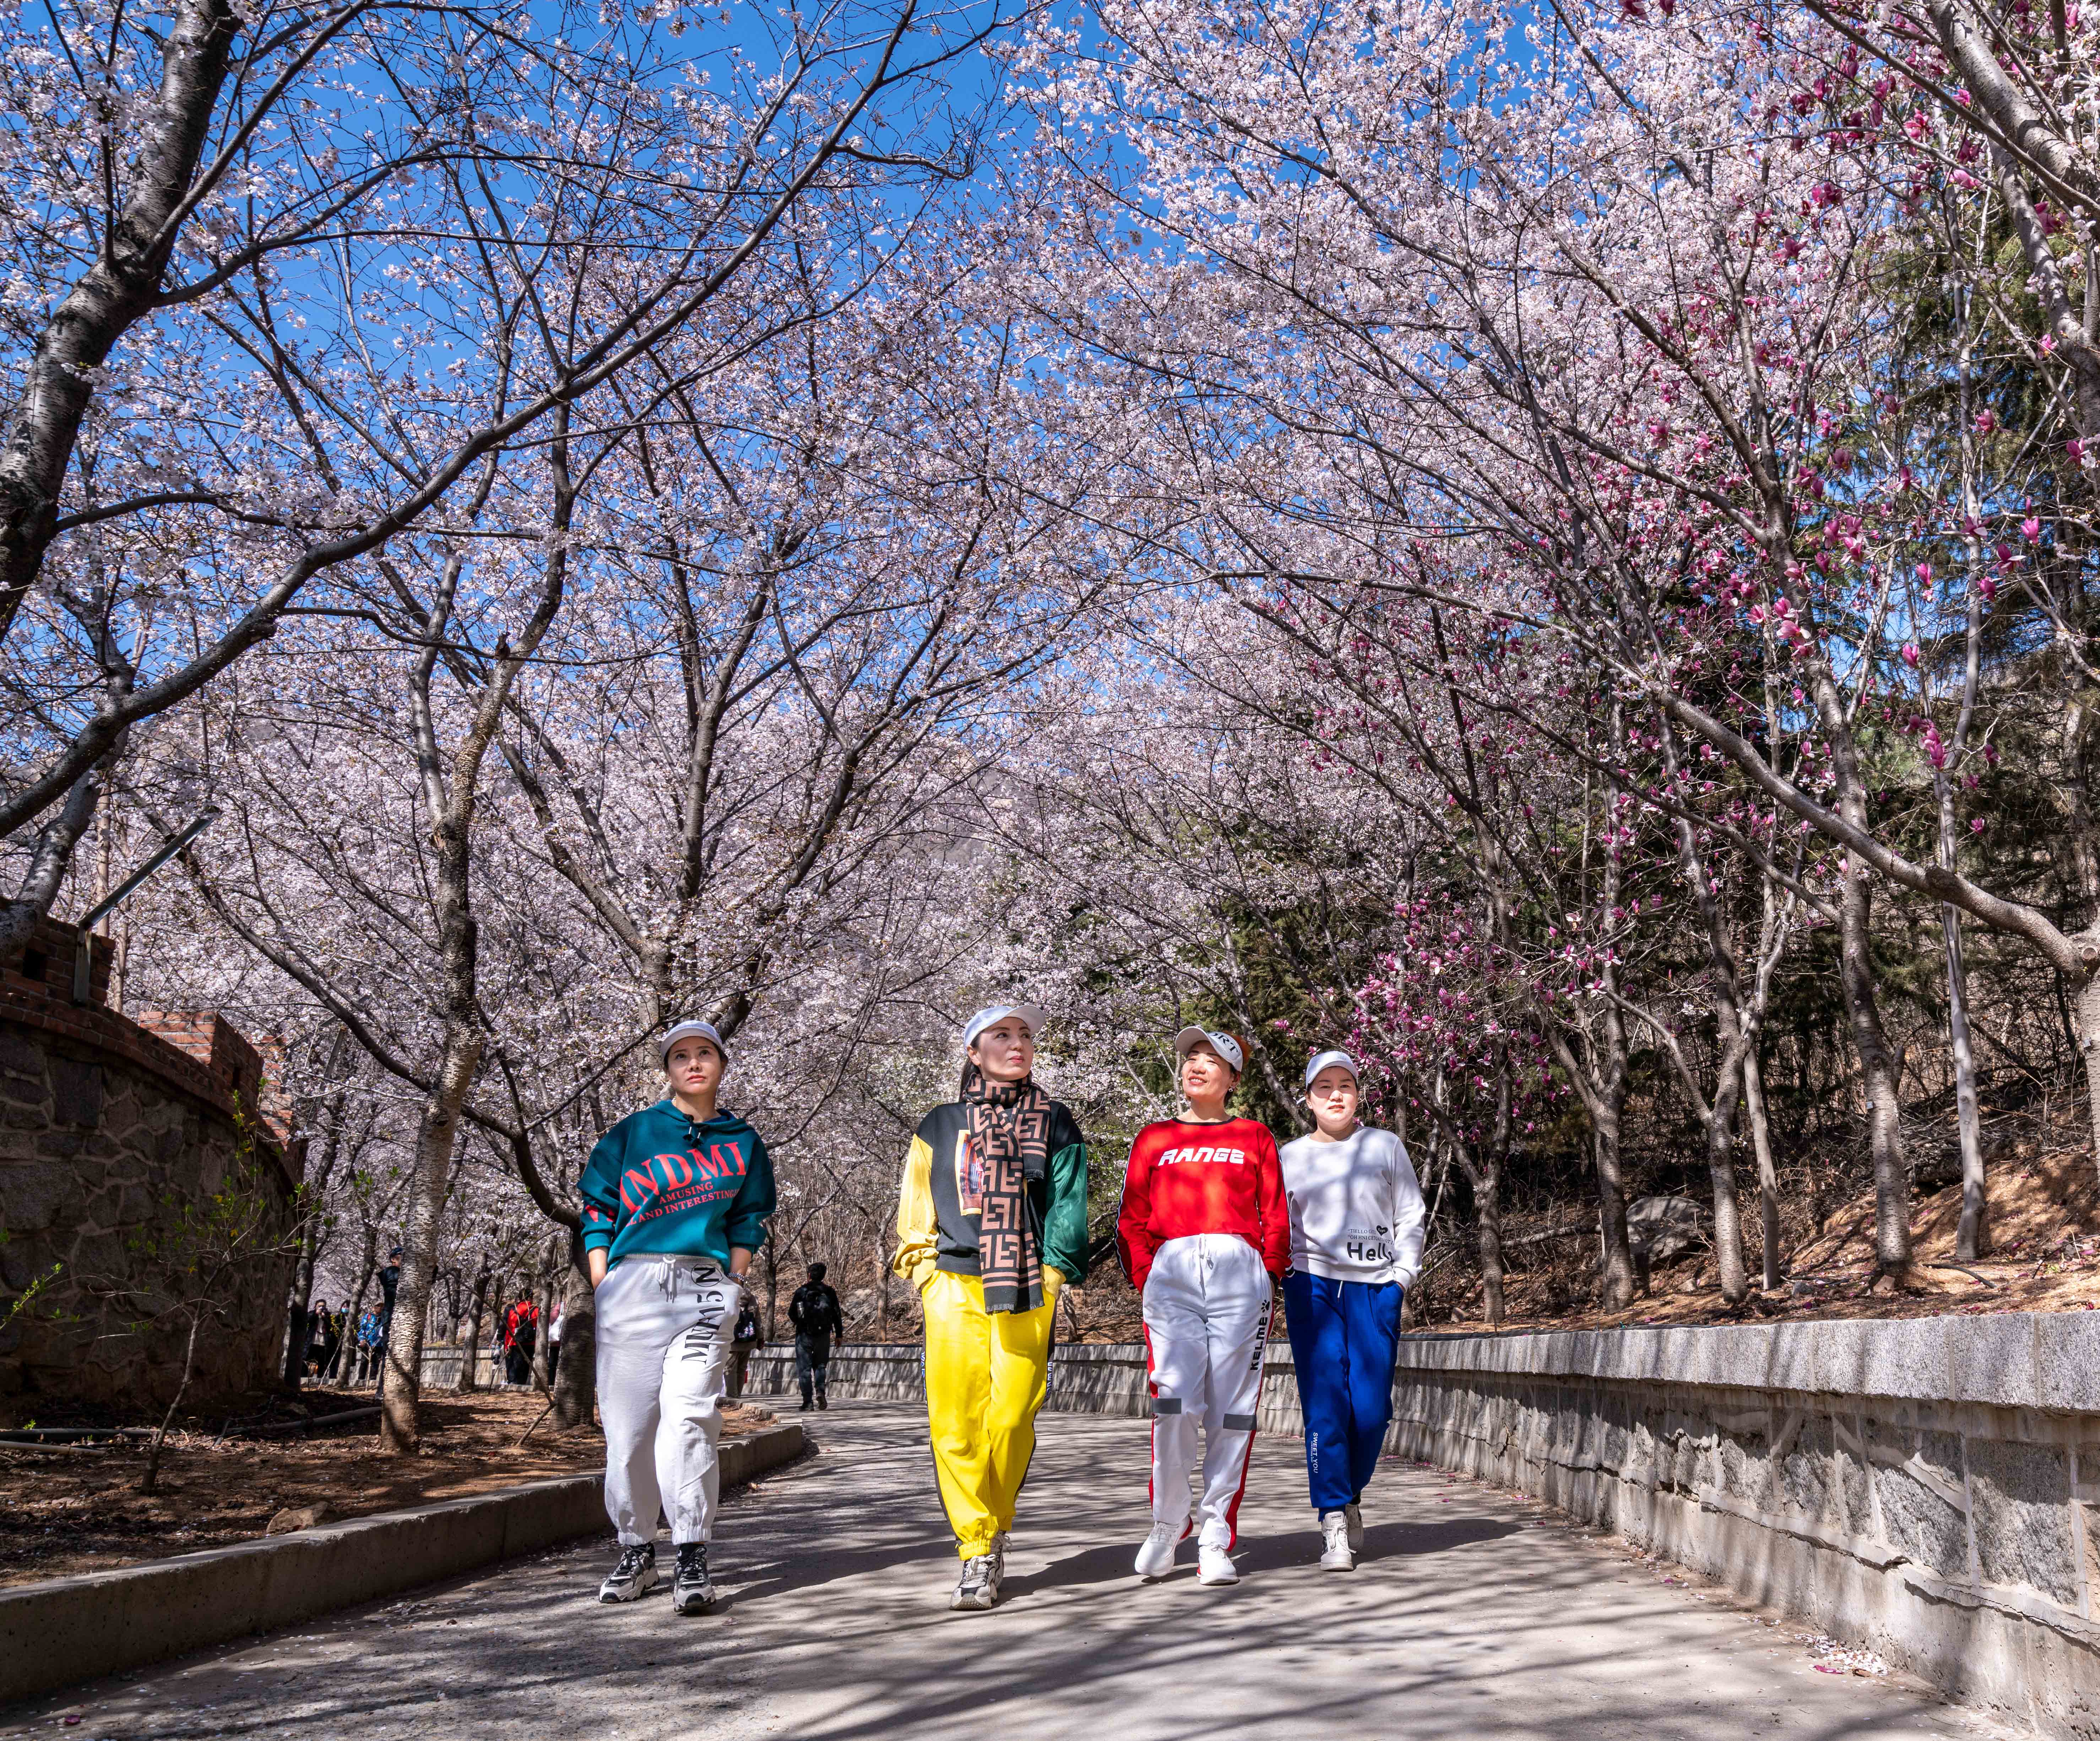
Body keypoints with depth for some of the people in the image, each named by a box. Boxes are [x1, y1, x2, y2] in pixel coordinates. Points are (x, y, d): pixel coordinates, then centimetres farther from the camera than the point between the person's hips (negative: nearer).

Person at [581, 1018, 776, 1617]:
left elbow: (748, 1222, 17)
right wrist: (604, 1289, 0)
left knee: (689, 1415, -13)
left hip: (707, 1287, 0)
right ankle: (636, 1552, 12)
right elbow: (597, 1211, 10)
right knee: (628, 1422, -1)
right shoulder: (631, 1133, 11)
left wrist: (731, 1287, 4)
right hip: (632, 1283, 1)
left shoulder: (743, 1143, 15)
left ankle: (692, 1560, -11)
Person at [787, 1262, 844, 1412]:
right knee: (820, 1365, 16)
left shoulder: (801, 1292, -4)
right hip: (823, 1335, 2)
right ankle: (820, 1391, -10)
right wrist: (839, 1335, 11)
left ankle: (807, 1402, 0)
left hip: (804, 1334, -2)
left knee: (804, 1368, 4)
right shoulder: (829, 1293, 1)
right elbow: (837, 1315, 3)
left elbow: (792, 1314, 1)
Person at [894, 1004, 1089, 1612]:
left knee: (1010, 1421, -6)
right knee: (954, 1424, -7)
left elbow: (1068, 1208, 8)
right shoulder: (940, 1126, 14)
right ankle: (977, 1548, 2)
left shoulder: (1055, 1124, 12)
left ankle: (992, 1533, 15)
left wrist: (1052, 1274, -2)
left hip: (1027, 1294, -1)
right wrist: (925, 1271, 6)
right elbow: (916, 1212, 17)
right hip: (953, 1288, 1)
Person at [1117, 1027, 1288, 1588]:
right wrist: (1146, 1282, 3)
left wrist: (1267, 1279, 1)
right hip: (1172, 1274, 0)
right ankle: (1168, 1526, 5)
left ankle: (1216, 1540, 4)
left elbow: (1276, 1220, 12)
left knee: (1231, 1413, -3)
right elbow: (1132, 1222, 15)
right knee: (1174, 1403, -13)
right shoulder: (1154, 1139, 18)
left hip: (1241, 1274, 0)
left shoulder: (1255, 1138, 16)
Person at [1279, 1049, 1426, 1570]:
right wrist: (1290, 1276, 3)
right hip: (1312, 1287, 0)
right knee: (1325, 1404, -9)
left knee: (1371, 1407, -5)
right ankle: (1334, 1523, -3)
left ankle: (1351, 1496, 21)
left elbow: (1411, 1218, 12)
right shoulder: (1290, 1157, 13)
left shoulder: (1387, 1147, 12)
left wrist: (1402, 1277, 2)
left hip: (1375, 1288, 0)